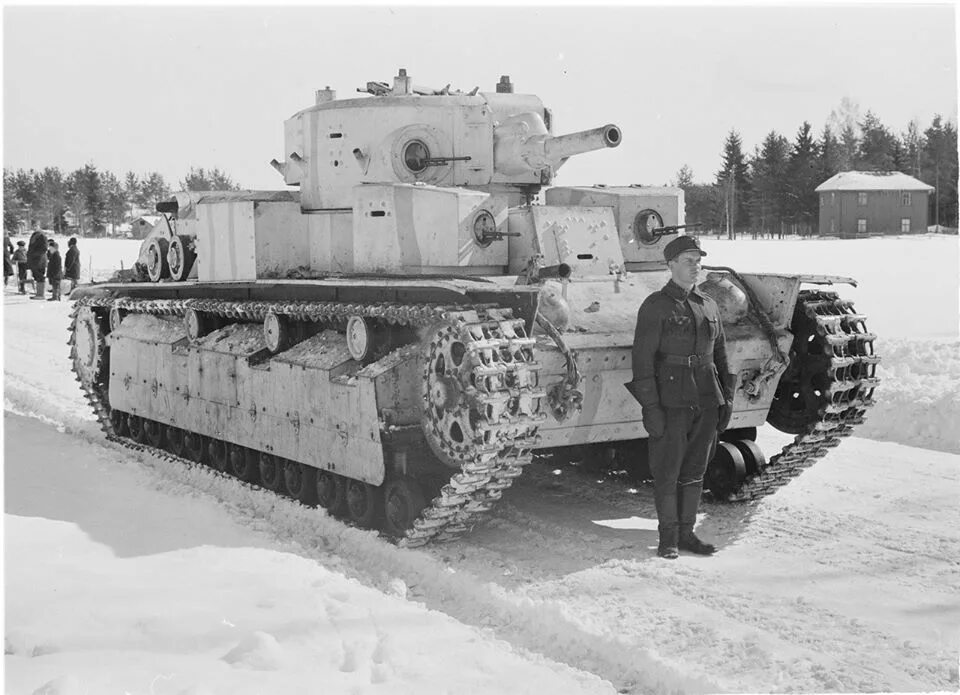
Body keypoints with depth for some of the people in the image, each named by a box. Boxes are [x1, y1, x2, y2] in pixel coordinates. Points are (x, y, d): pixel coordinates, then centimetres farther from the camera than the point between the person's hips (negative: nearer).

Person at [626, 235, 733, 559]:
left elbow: (720, 354, 19)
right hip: (671, 401, -5)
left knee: (694, 470, 10)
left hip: (706, 401, 5)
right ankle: (668, 537, 11)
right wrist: (649, 405, -14)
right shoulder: (655, 306, -5)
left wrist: (727, 397, 14)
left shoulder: (708, 306, 13)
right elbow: (642, 358, -9)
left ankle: (686, 532, 20)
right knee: (667, 471, 1)